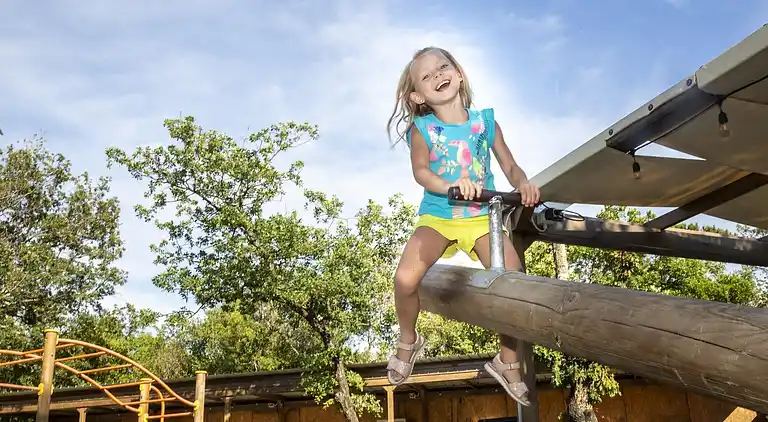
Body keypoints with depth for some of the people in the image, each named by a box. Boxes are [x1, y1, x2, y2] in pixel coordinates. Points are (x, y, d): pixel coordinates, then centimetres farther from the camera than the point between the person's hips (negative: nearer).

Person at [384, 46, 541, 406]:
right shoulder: (422, 128, 0)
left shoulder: (485, 121, 4)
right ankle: (408, 340, 8)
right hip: (437, 216, -1)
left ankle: (508, 361, 7)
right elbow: (420, 170, -14)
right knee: (406, 278, -25)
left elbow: (509, 166, 4)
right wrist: (449, 186, -34)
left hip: (481, 216, 1)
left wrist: (524, 184, -18)